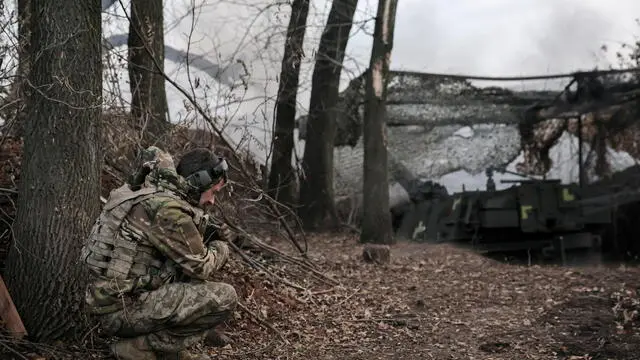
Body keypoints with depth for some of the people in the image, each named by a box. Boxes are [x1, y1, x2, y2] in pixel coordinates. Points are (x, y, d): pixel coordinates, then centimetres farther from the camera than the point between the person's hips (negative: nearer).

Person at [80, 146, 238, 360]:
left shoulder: (155, 194, 9)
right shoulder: (169, 209, -18)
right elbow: (202, 267, -10)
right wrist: (220, 247, 12)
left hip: (110, 299, 10)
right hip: (121, 309, -10)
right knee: (224, 298, -14)